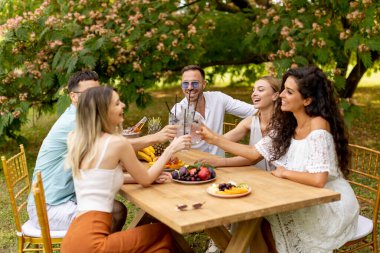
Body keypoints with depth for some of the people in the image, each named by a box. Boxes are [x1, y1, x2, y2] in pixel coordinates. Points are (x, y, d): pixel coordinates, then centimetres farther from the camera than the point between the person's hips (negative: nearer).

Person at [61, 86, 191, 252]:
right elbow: (145, 180, 2)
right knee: (163, 233, 8)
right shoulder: (116, 142, -12)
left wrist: (150, 176, 16)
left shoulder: (75, 138, 9)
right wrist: (171, 149, 11)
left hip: (75, 236, 8)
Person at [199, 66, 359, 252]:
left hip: (328, 203, -6)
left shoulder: (318, 126, -23)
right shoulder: (287, 124, 1)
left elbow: (318, 180, -31)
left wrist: (284, 173, -16)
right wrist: (215, 139, -3)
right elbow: (254, 153, 1)